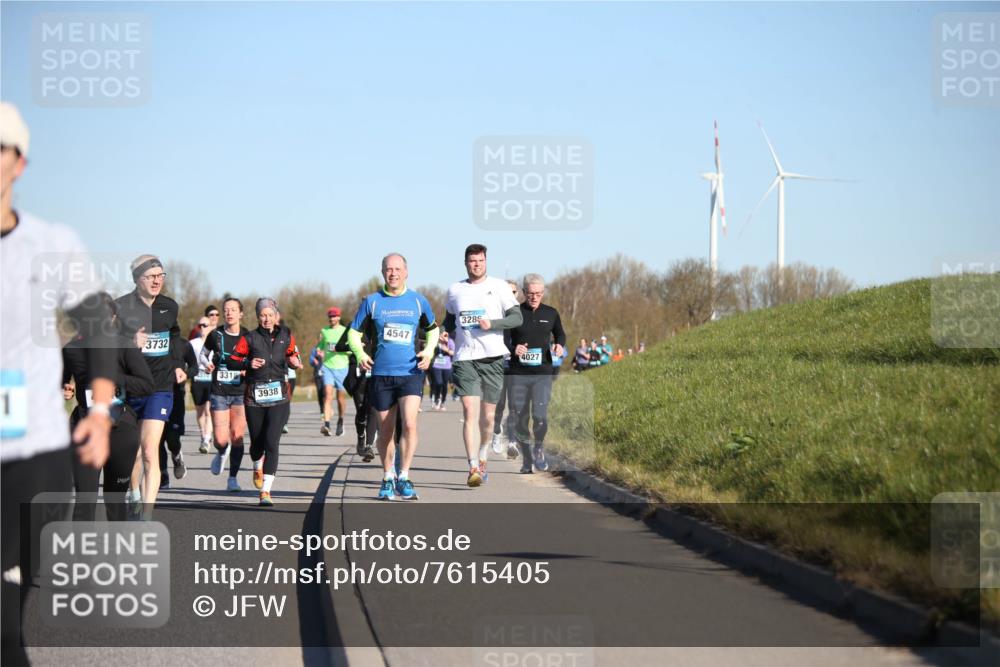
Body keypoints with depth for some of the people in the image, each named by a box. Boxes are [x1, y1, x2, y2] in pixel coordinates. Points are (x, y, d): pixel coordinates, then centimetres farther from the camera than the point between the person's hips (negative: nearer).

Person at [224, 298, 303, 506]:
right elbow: (231, 361, 2)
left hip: (278, 395, 0)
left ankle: (266, 491, -13)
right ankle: (258, 467, 47)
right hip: (254, 395, 0)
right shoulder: (250, 338, 1)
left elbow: (293, 354, 22)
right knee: (257, 441, 10)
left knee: (271, 442, -12)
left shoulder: (286, 335, 7)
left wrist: (295, 362, 0)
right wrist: (248, 363, -16)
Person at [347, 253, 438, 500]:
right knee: (385, 431, 9)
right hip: (381, 374, 1)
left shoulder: (418, 301, 5)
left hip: (411, 372, -1)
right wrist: (360, 354, -11)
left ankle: (403, 477, -8)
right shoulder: (371, 301, 3)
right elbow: (354, 332, 8)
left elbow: (432, 329, 20)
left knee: (409, 422, -18)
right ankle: (388, 478, 25)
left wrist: (429, 350, 2)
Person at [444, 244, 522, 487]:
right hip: (465, 359, 0)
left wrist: (492, 324, -15)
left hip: (492, 358, 0)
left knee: (487, 416, 8)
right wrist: (446, 334, 7)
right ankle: (473, 468, -20)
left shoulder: (498, 286, 3)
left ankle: (483, 457, 33)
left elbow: (517, 318, -1)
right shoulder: (454, 290, 11)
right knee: (470, 412, -14)